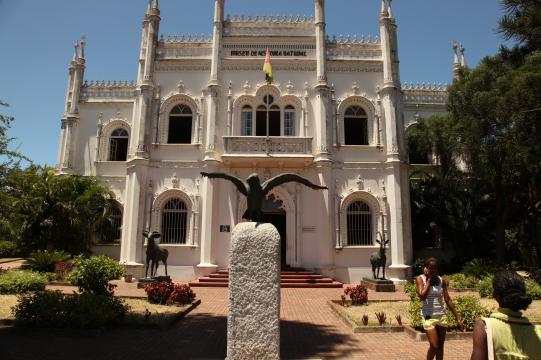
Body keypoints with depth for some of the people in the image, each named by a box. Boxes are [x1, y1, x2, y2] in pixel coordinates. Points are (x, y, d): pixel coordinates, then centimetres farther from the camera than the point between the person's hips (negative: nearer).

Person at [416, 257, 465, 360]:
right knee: (434, 346, -7)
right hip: (429, 317, -4)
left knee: (440, 346, 10)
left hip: (442, 316, 4)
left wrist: (458, 318, 4)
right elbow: (422, 296, -21)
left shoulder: (441, 280, 3)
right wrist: (429, 279, -13)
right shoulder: (421, 279, -6)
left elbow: (448, 300, 6)